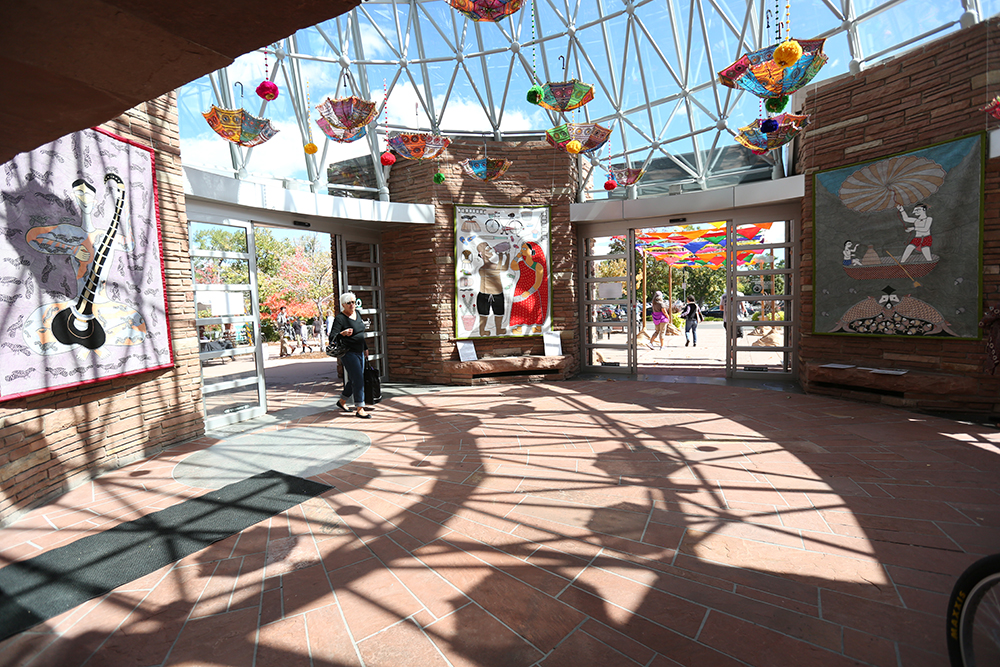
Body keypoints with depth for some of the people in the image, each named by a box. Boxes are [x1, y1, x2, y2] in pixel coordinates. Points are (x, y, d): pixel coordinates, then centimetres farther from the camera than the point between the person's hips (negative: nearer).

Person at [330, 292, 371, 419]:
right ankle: (359, 409, -4)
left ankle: (342, 401, 34)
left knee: (354, 379, 15)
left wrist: (365, 348, 25)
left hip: (359, 352, 8)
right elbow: (332, 337, -21)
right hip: (349, 353, -8)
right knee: (358, 379, -11)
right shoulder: (340, 318, -14)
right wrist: (343, 333, -39)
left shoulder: (357, 313, 10)